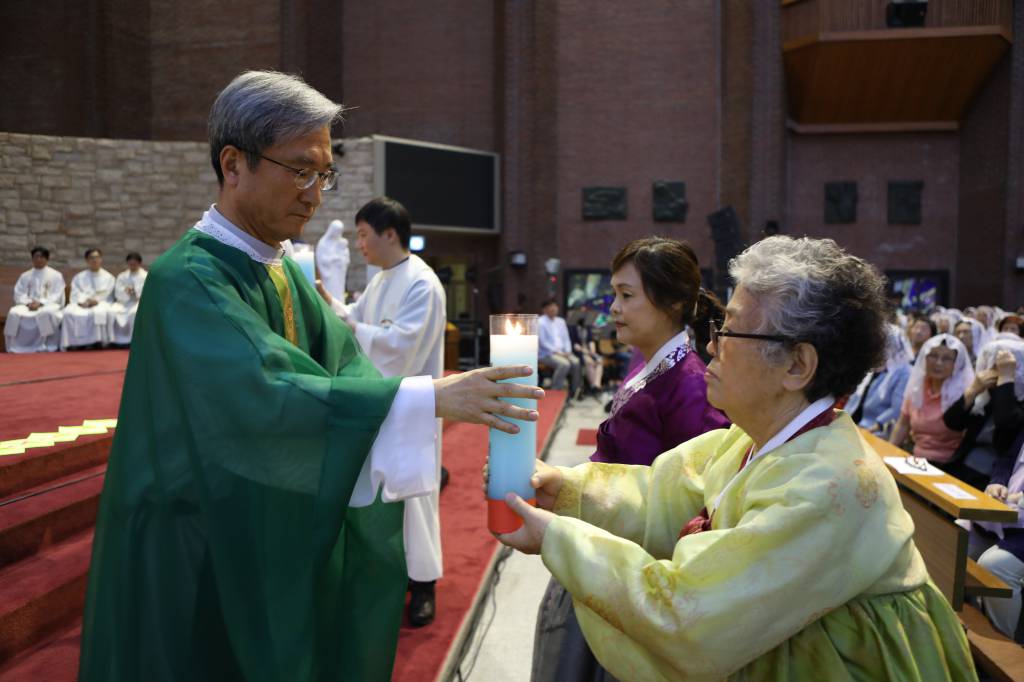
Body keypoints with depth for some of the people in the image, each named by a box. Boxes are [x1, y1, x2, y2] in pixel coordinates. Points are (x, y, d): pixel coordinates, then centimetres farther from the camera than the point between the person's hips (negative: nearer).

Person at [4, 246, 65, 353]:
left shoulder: (56, 275, 9)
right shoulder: (25, 276, 19)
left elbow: (56, 296, -2)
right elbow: (19, 294, 10)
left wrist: (40, 303, -17)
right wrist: (28, 303, -12)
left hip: (49, 305, -3)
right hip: (28, 306, 3)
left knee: (47, 313, -40)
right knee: (14, 313, -29)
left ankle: (45, 347, -37)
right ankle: (16, 348, -28)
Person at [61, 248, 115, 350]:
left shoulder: (108, 277, 17)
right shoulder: (78, 277, 22)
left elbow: (108, 296, 6)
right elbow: (74, 295, 9)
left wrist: (96, 300, -14)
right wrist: (82, 301, -14)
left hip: (101, 303, -2)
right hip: (81, 304, 2)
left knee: (99, 312, -39)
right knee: (69, 312, -31)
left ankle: (98, 341, -34)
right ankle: (76, 342, -31)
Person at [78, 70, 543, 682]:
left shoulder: (286, 273, 6)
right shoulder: (187, 280, -21)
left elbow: (340, 364, -5)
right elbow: (262, 394, -34)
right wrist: (429, 397, -37)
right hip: (197, 560, -7)